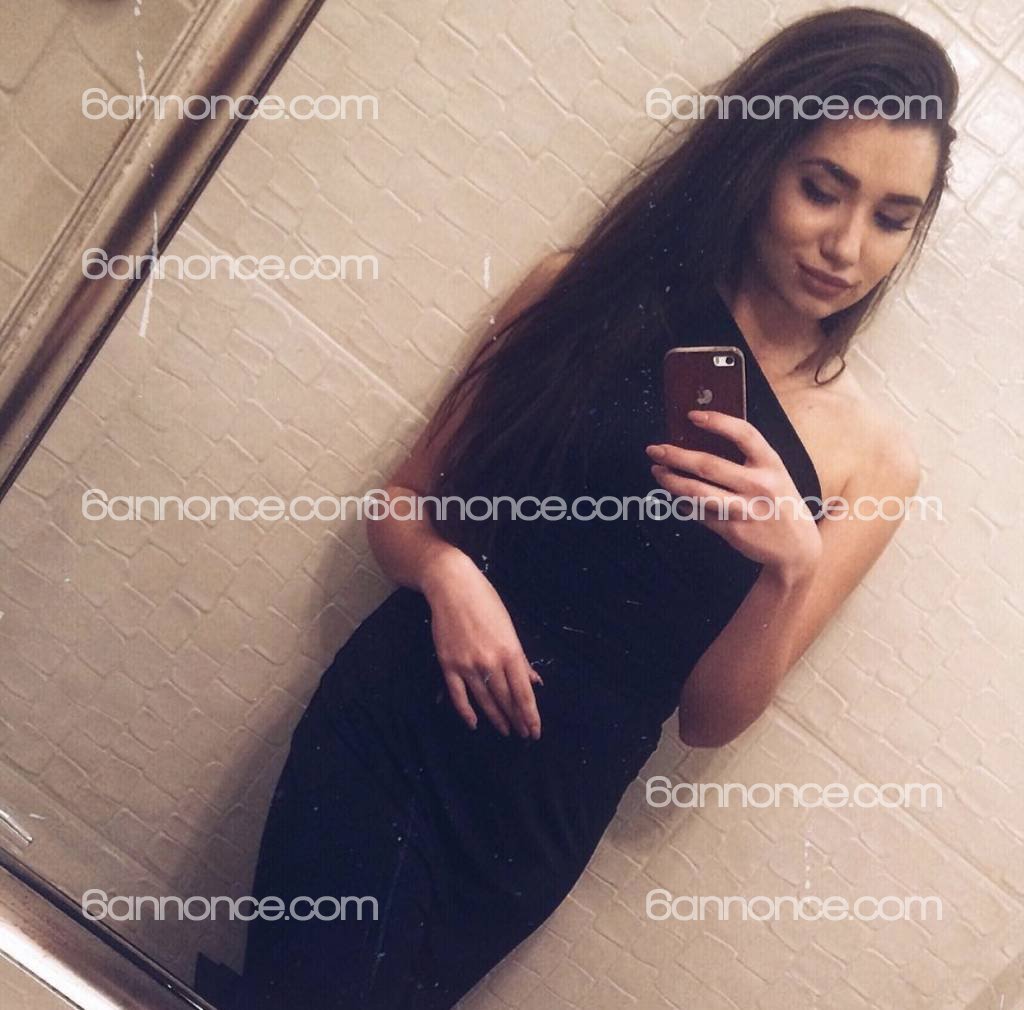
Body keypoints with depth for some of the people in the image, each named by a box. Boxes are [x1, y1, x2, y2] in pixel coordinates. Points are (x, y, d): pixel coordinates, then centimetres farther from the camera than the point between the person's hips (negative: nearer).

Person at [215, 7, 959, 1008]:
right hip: (394, 721, 0)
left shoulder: (872, 461, -2)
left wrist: (791, 565, -18)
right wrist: (447, 573, -16)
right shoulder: (586, 289, 0)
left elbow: (709, 719, -1)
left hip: (542, 809, 1)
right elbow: (404, 499, 5)